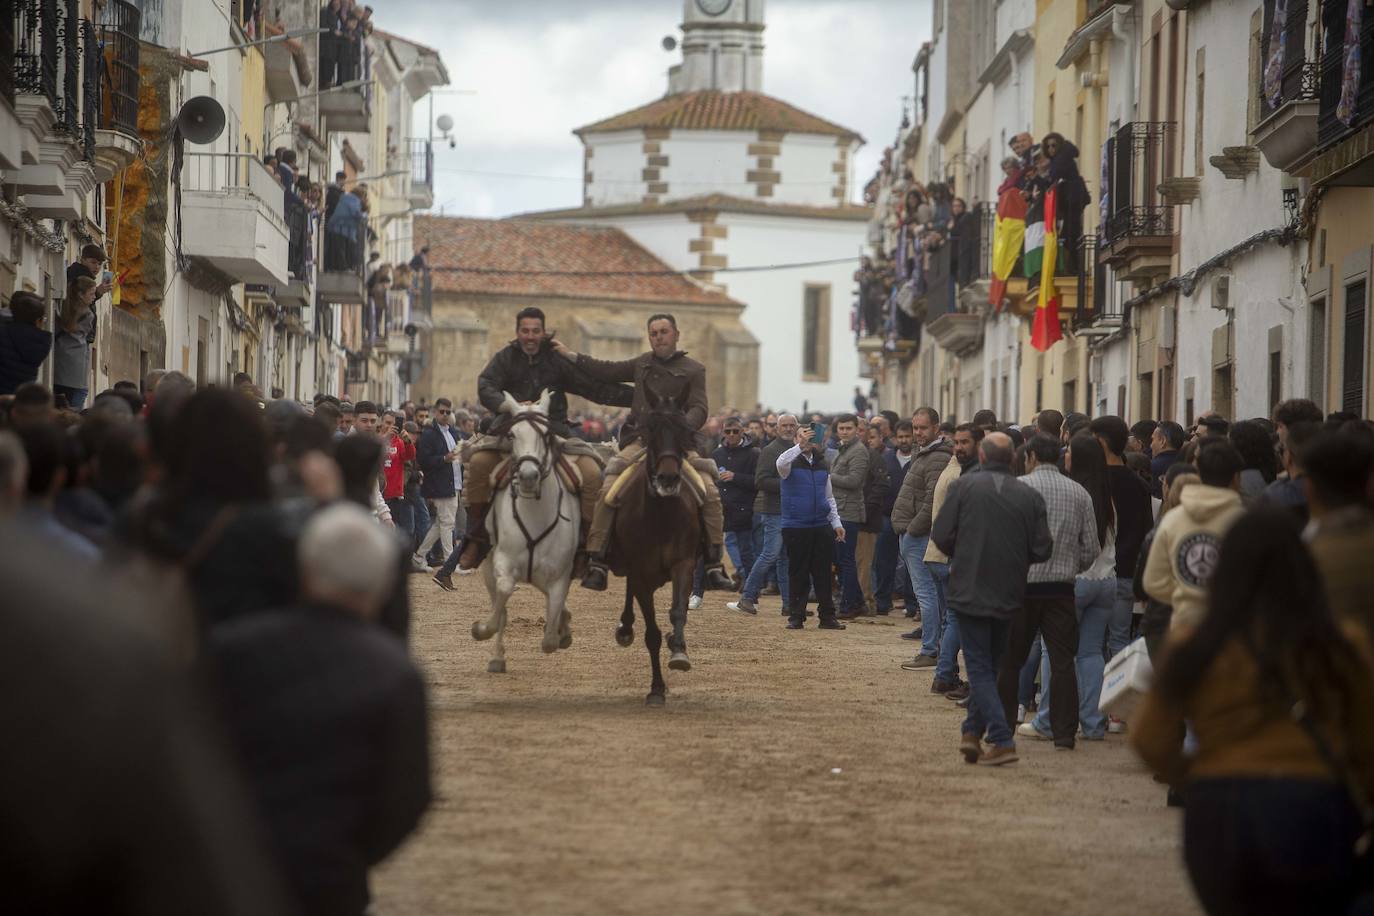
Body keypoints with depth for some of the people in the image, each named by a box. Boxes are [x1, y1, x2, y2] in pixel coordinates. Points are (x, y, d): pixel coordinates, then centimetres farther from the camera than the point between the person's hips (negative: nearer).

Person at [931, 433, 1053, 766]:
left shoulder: (963, 486, -9)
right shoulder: (1030, 497, -4)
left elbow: (940, 535, -9)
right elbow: (1042, 550, -4)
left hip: (969, 591, -3)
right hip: (1009, 596, 3)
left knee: (980, 668, 1)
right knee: (990, 665, 19)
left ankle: (1002, 740, -10)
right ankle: (973, 730, 22)